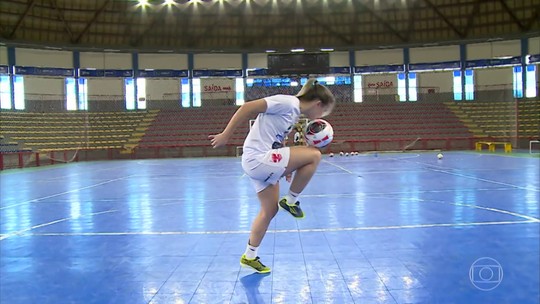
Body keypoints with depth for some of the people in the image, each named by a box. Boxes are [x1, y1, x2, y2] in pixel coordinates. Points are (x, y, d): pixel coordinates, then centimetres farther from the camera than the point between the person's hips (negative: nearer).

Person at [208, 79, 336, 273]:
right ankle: (290, 201, 3)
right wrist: (225, 135, -19)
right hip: (257, 159, -10)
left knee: (270, 210, 15)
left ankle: (249, 257, 27)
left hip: (263, 163, 10)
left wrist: (288, 167, 13)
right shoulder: (288, 102, -14)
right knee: (314, 155, -12)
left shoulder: (295, 113, 15)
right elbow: (248, 107, -19)